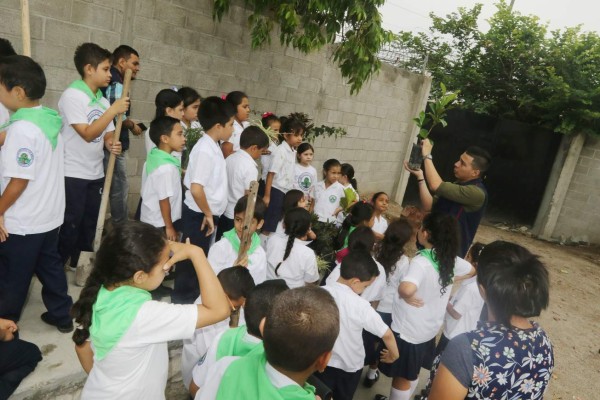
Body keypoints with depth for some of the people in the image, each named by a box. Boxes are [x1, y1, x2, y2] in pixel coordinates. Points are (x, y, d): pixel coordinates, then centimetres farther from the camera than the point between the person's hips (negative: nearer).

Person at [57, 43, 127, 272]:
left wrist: (112, 144, -13)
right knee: (69, 227, 2)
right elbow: (87, 134, -21)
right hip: (72, 175, -7)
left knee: (90, 225, 17)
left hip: (96, 174, 7)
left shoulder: (103, 101, 6)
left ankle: (79, 266, 33)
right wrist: (113, 110, -20)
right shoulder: (72, 95, -14)